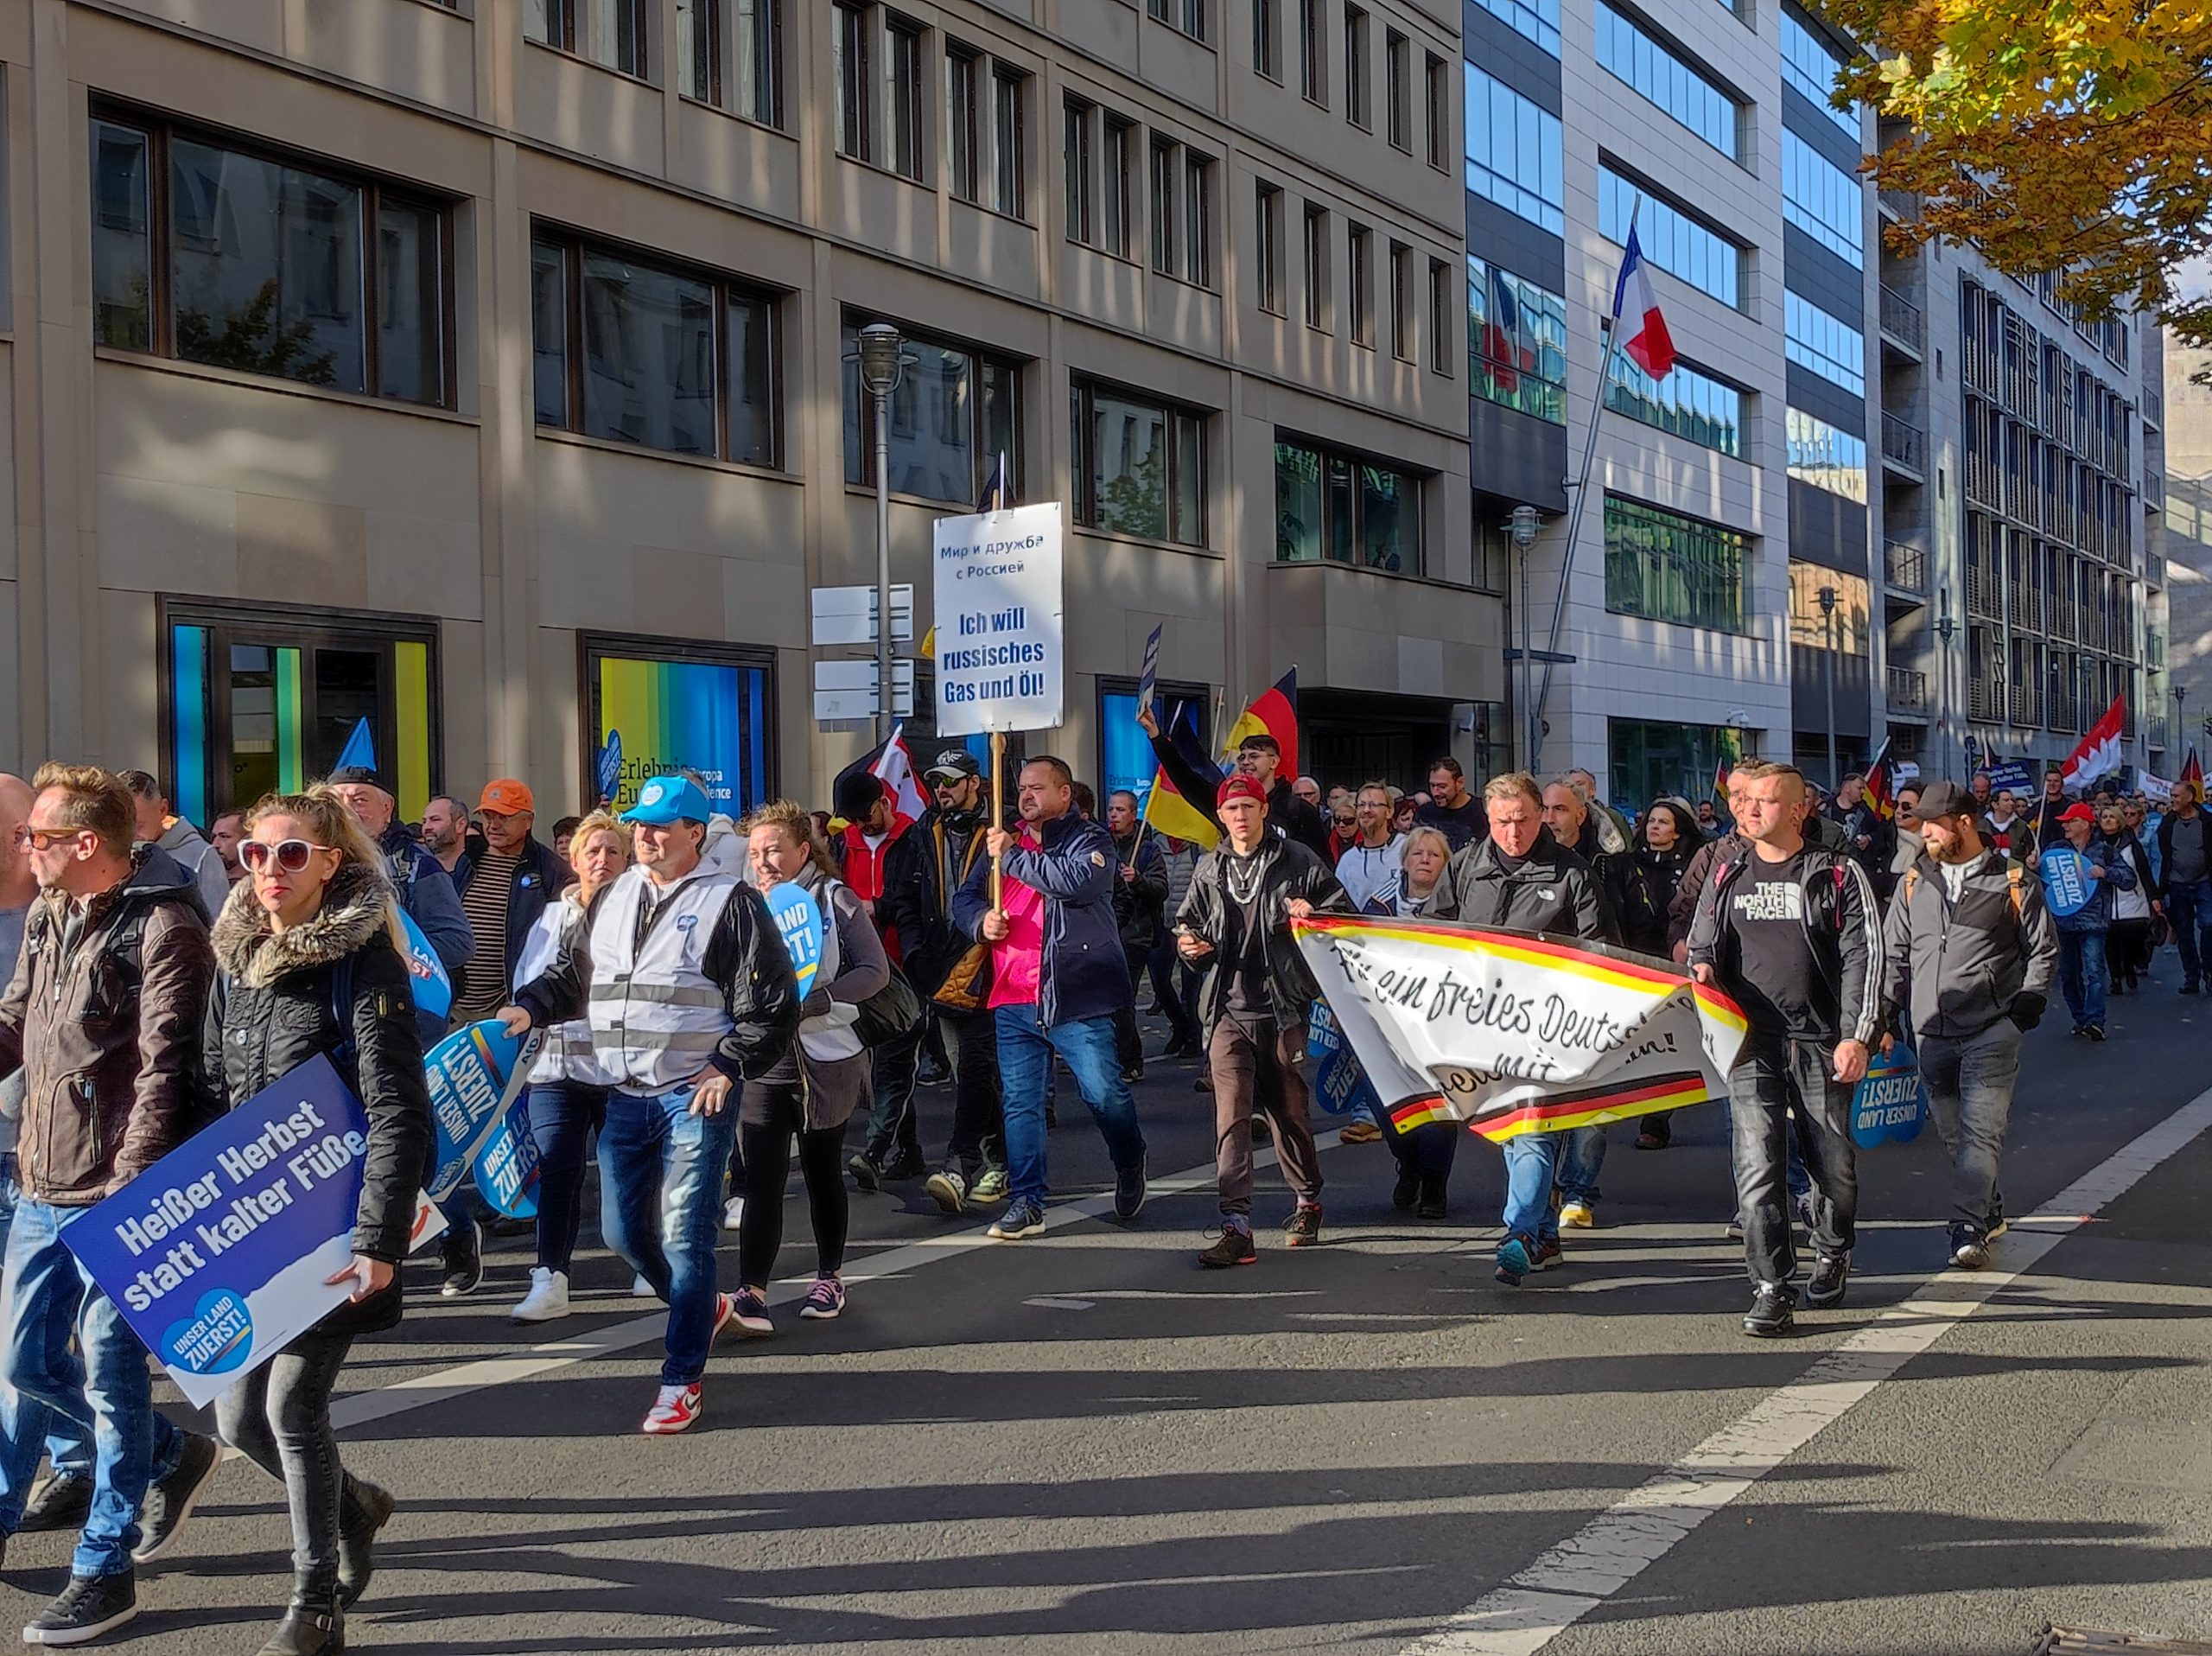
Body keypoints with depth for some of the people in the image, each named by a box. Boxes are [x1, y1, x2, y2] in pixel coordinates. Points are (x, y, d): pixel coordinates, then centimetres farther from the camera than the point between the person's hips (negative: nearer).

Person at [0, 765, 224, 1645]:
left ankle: (104, 1568, 12)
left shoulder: (162, 928, -14)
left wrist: (129, 1187, -22)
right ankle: (170, 1456, 35)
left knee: (108, 1371, 0)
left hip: (117, 1193, -8)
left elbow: (163, 1070, -18)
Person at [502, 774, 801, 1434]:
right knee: (624, 1231, 11)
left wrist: (730, 1065, -14)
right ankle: (704, 1307, 37)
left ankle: (681, 1380, 3)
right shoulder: (613, 897, 13)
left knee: (685, 1237, -6)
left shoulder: (730, 902, -7)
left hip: (695, 1099, -6)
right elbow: (575, 973, 23)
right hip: (625, 1099, 7)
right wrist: (530, 1008, 5)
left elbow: (773, 1002, -8)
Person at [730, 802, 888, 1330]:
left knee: (823, 1171, 11)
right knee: (761, 1179, -8)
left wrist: (811, 1001, -19)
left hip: (826, 1059, -2)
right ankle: (751, 1292, -10)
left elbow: (875, 970, -6)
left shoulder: (833, 898, -2)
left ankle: (830, 1277, 27)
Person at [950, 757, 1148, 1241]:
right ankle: (1026, 1203, 10)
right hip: (1013, 999, 5)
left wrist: (1013, 855, -12)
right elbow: (964, 898, 20)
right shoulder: (1005, 841, 19)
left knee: (1104, 1092, -5)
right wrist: (981, 921, -4)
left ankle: (1130, 1166, 23)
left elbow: (1075, 881, -20)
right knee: (1020, 1104, 4)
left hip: (1074, 996, -5)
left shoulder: (1089, 839, 0)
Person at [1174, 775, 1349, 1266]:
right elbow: (1188, 921, 26)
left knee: (1291, 1112, 9)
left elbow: (1344, 911, 7)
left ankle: (1308, 1201, 32)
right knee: (1230, 1117, -9)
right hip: (1228, 1011, 2)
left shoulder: (1296, 861, 2)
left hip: (1283, 1009, -2)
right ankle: (1237, 1228, -13)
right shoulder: (1209, 868, 13)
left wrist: (1313, 914, -13)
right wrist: (1189, 943, 3)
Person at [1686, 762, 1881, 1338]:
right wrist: (1702, 968, -3)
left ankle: (1833, 1254, 35)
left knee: (1833, 1163, 9)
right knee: (1758, 1166, -9)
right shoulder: (1726, 875, 12)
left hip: (1822, 1045, -2)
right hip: (1751, 1043, 2)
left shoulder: (1838, 875, 2)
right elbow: (1701, 943, 21)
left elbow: (1863, 957, -2)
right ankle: (1772, 1291, -7)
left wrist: (1857, 1036, -10)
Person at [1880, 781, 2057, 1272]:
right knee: (1952, 1134, 9)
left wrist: (2029, 1000, -5)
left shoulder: (2013, 884, 1)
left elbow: (2044, 949, 8)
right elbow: (1894, 954, 16)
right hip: (1932, 1032, 4)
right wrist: (1889, 1010, 7)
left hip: (1991, 1029, -4)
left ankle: (1968, 1228, -14)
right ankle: (1989, 1212, 25)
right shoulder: (1913, 883, 11)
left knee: (1981, 1131, -12)